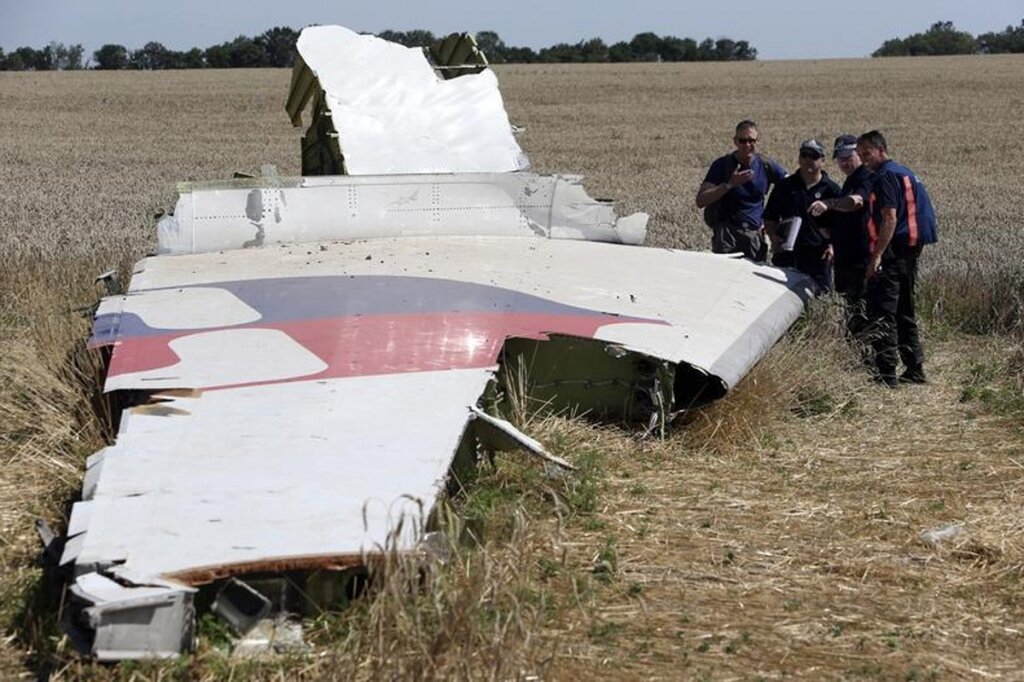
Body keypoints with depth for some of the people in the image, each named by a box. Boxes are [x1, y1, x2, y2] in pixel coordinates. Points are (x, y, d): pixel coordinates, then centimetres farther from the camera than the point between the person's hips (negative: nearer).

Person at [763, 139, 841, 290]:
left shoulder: (831, 189, 5)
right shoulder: (785, 186, 11)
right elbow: (770, 218, 15)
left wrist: (832, 245, -8)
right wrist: (773, 237, -3)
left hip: (818, 255, -2)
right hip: (786, 252, 2)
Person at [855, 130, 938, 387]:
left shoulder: (886, 176, -12)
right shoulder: (904, 173, 18)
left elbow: (890, 218, -21)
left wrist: (877, 256, -24)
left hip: (892, 253, -10)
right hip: (910, 250, 10)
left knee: (882, 315, -9)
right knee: (904, 312, 17)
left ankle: (886, 374, -11)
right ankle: (915, 369, 21)